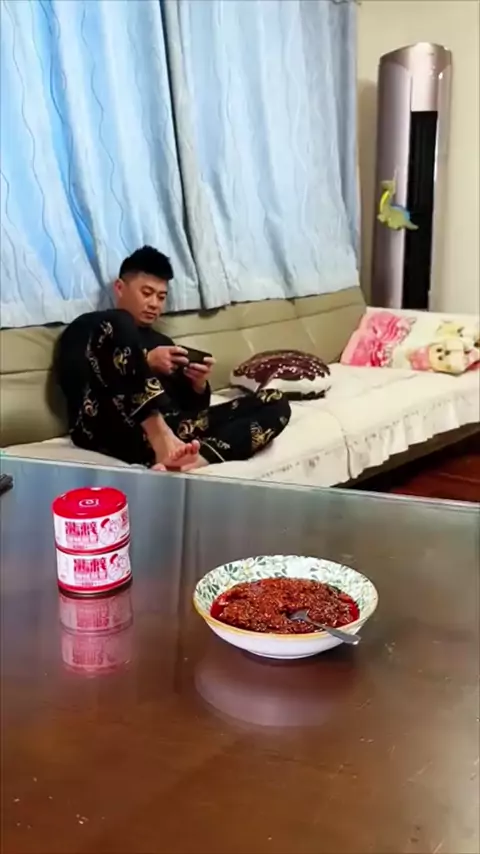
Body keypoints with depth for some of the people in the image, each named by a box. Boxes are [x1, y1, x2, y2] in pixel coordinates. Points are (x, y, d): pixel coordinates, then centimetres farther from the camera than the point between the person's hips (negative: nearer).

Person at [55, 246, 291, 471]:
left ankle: (196, 459, -40)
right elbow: (79, 379, -3)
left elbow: (193, 406, 28)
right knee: (119, 324, -25)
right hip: (110, 430, -5)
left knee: (275, 403, -8)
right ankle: (164, 446, -41)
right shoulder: (87, 327, 17)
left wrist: (199, 384, 5)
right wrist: (145, 362, -10)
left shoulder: (162, 342, 34)